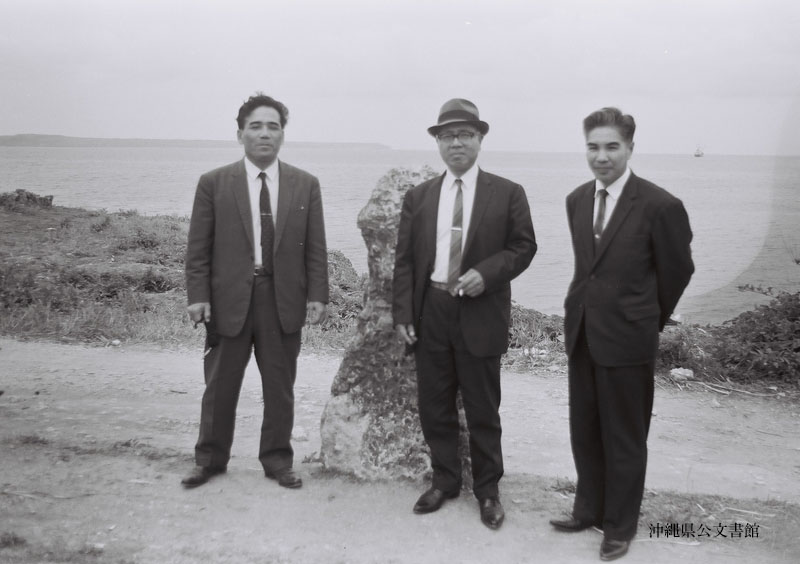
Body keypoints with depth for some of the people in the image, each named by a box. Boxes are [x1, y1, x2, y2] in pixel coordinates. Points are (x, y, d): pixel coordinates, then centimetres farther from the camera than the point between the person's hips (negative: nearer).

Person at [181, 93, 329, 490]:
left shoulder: (305, 185, 5)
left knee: (280, 387, 10)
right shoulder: (213, 183, 1)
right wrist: (198, 296, -7)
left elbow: (316, 248, 4)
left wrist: (317, 295, -3)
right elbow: (198, 248, 1)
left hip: (284, 299, 1)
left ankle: (277, 460, 26)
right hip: (228, 298, -1)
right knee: (220, 386, 10)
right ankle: (211, 458, 27)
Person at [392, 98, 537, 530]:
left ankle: (487, 489, 24)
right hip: (430, 312, 3)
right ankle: (444, 480, 30)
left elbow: (523, 247, 1)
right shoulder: (417, 197, 8)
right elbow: (404, 259, 6)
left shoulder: (507, 193, 1)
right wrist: (402, 314, -2)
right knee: (434, 406, 12)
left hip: (480, 314, -2)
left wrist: (487, 272, -17)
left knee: (483, 409, 7)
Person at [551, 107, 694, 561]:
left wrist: (651, 320, 10)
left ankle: (621, 526, 28)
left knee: (625, 440, 10)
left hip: (627, 339, -6)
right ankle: (589, 510, 36)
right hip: (582, 333, 6)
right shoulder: (577, 200, 4)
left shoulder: (660, 206, -15)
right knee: (585, 433, 17)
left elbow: (678, 270, -1)